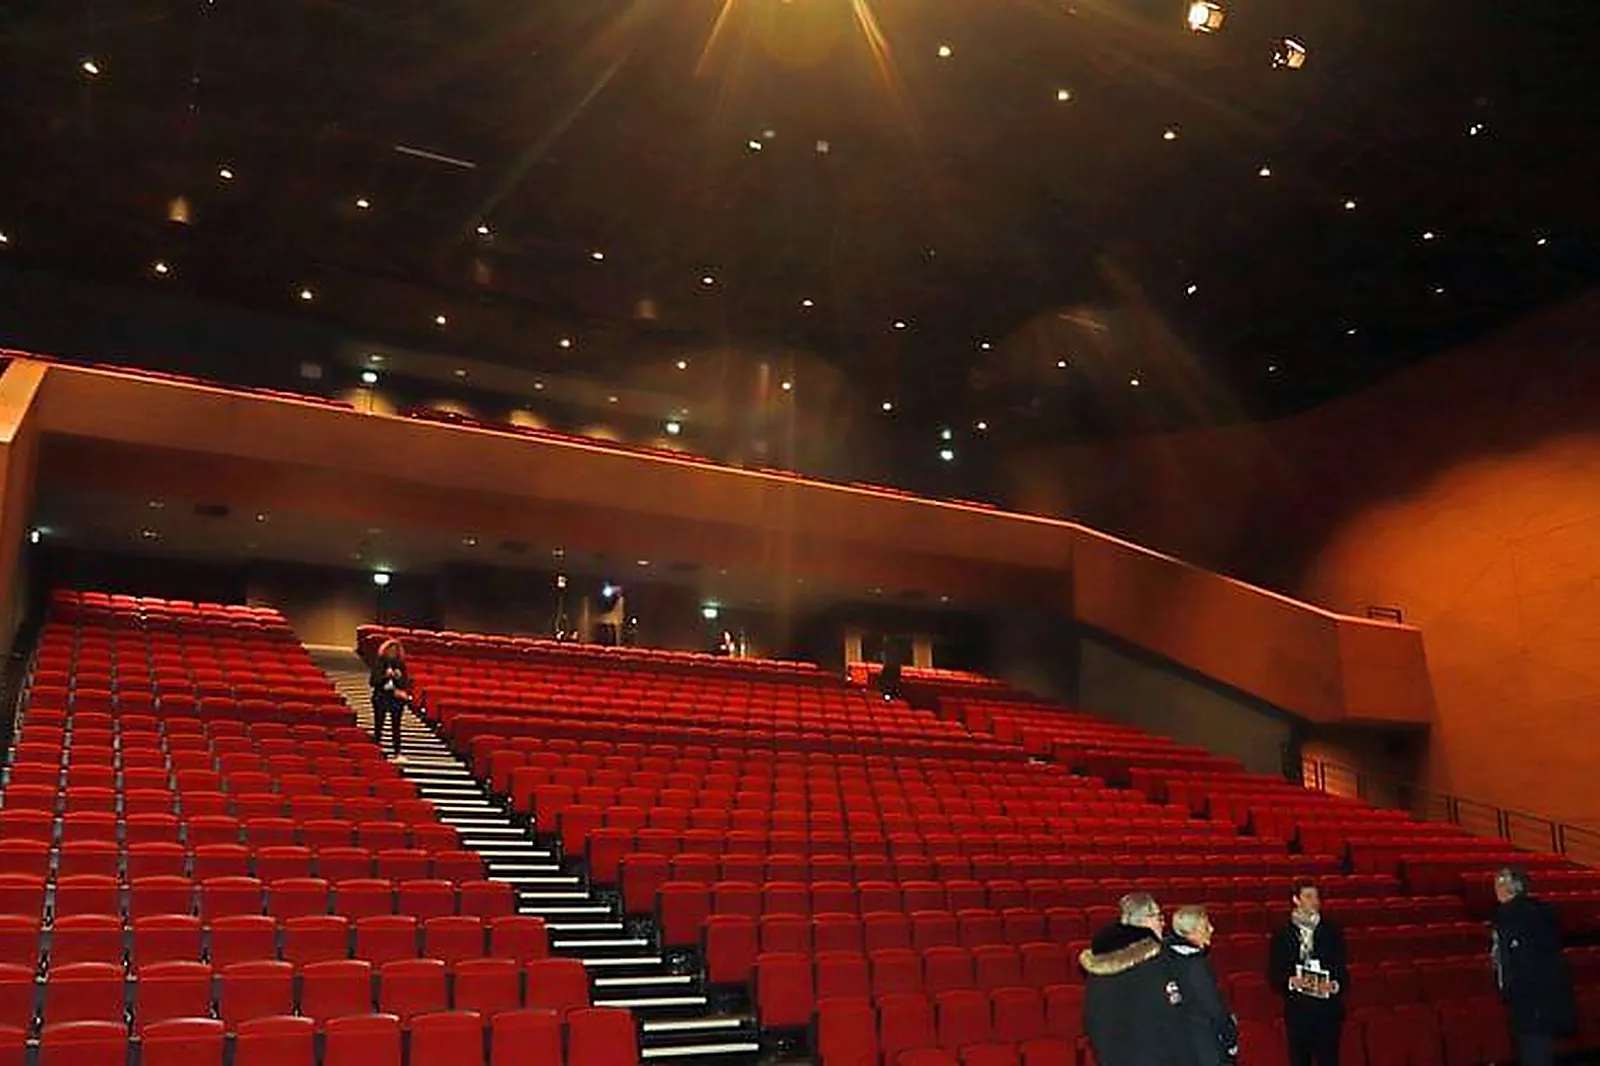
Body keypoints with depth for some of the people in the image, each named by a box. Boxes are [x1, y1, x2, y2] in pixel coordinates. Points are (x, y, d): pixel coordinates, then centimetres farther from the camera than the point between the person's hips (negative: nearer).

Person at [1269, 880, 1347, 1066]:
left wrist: (1335, 985, -15)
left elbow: (1343, 971, 5)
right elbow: (1273, 975, 2)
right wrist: (1290, 981, -17)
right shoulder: (1282, 936, 3)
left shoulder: (1333, 933, 6)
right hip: (1297, 1011, 0)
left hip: (1328, 1010, 1)